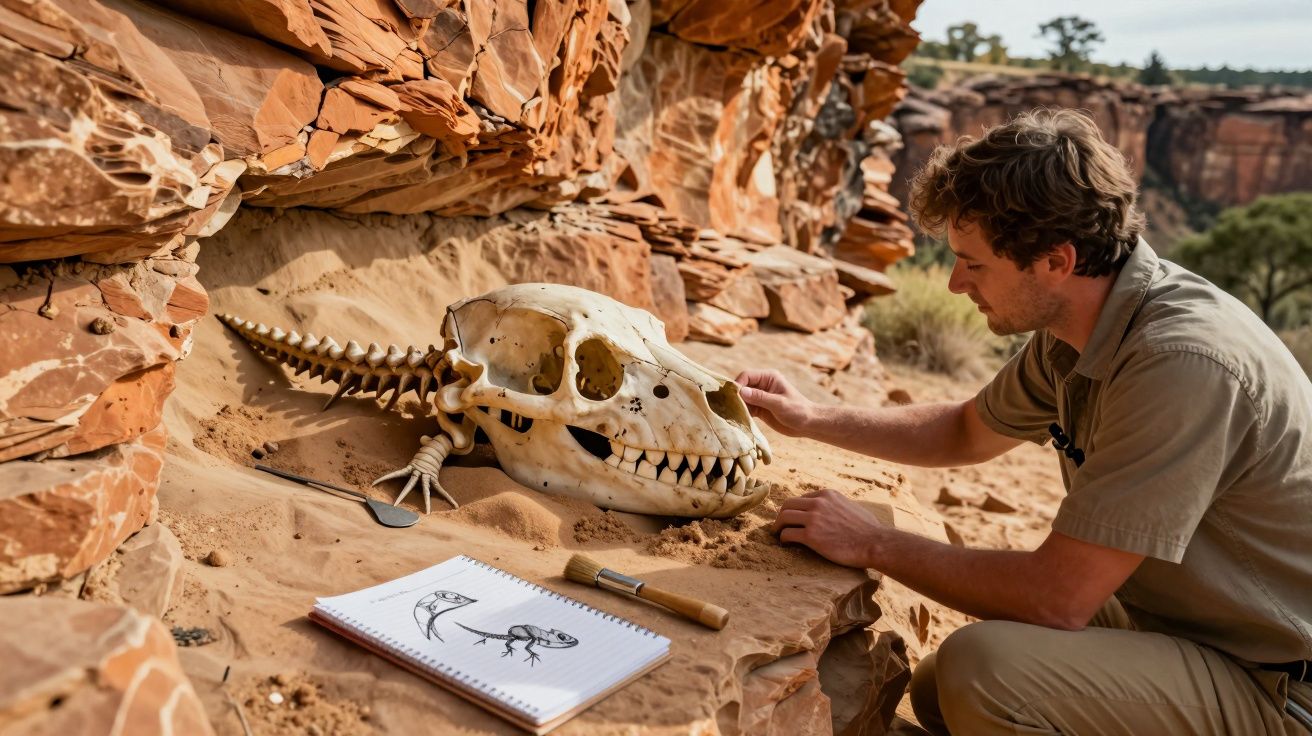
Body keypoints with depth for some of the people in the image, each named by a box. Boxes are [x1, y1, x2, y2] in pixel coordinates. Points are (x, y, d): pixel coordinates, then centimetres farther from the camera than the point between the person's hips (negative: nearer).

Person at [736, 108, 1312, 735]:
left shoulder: (1182, 362, -32)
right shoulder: (1067, 329, -4)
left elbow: (1055, 599, -30)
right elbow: (966, 433, 14)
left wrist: (872, 544, -18)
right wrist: (812, 419, 6)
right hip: (1162, 619, 8)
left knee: (983, 666, -27)